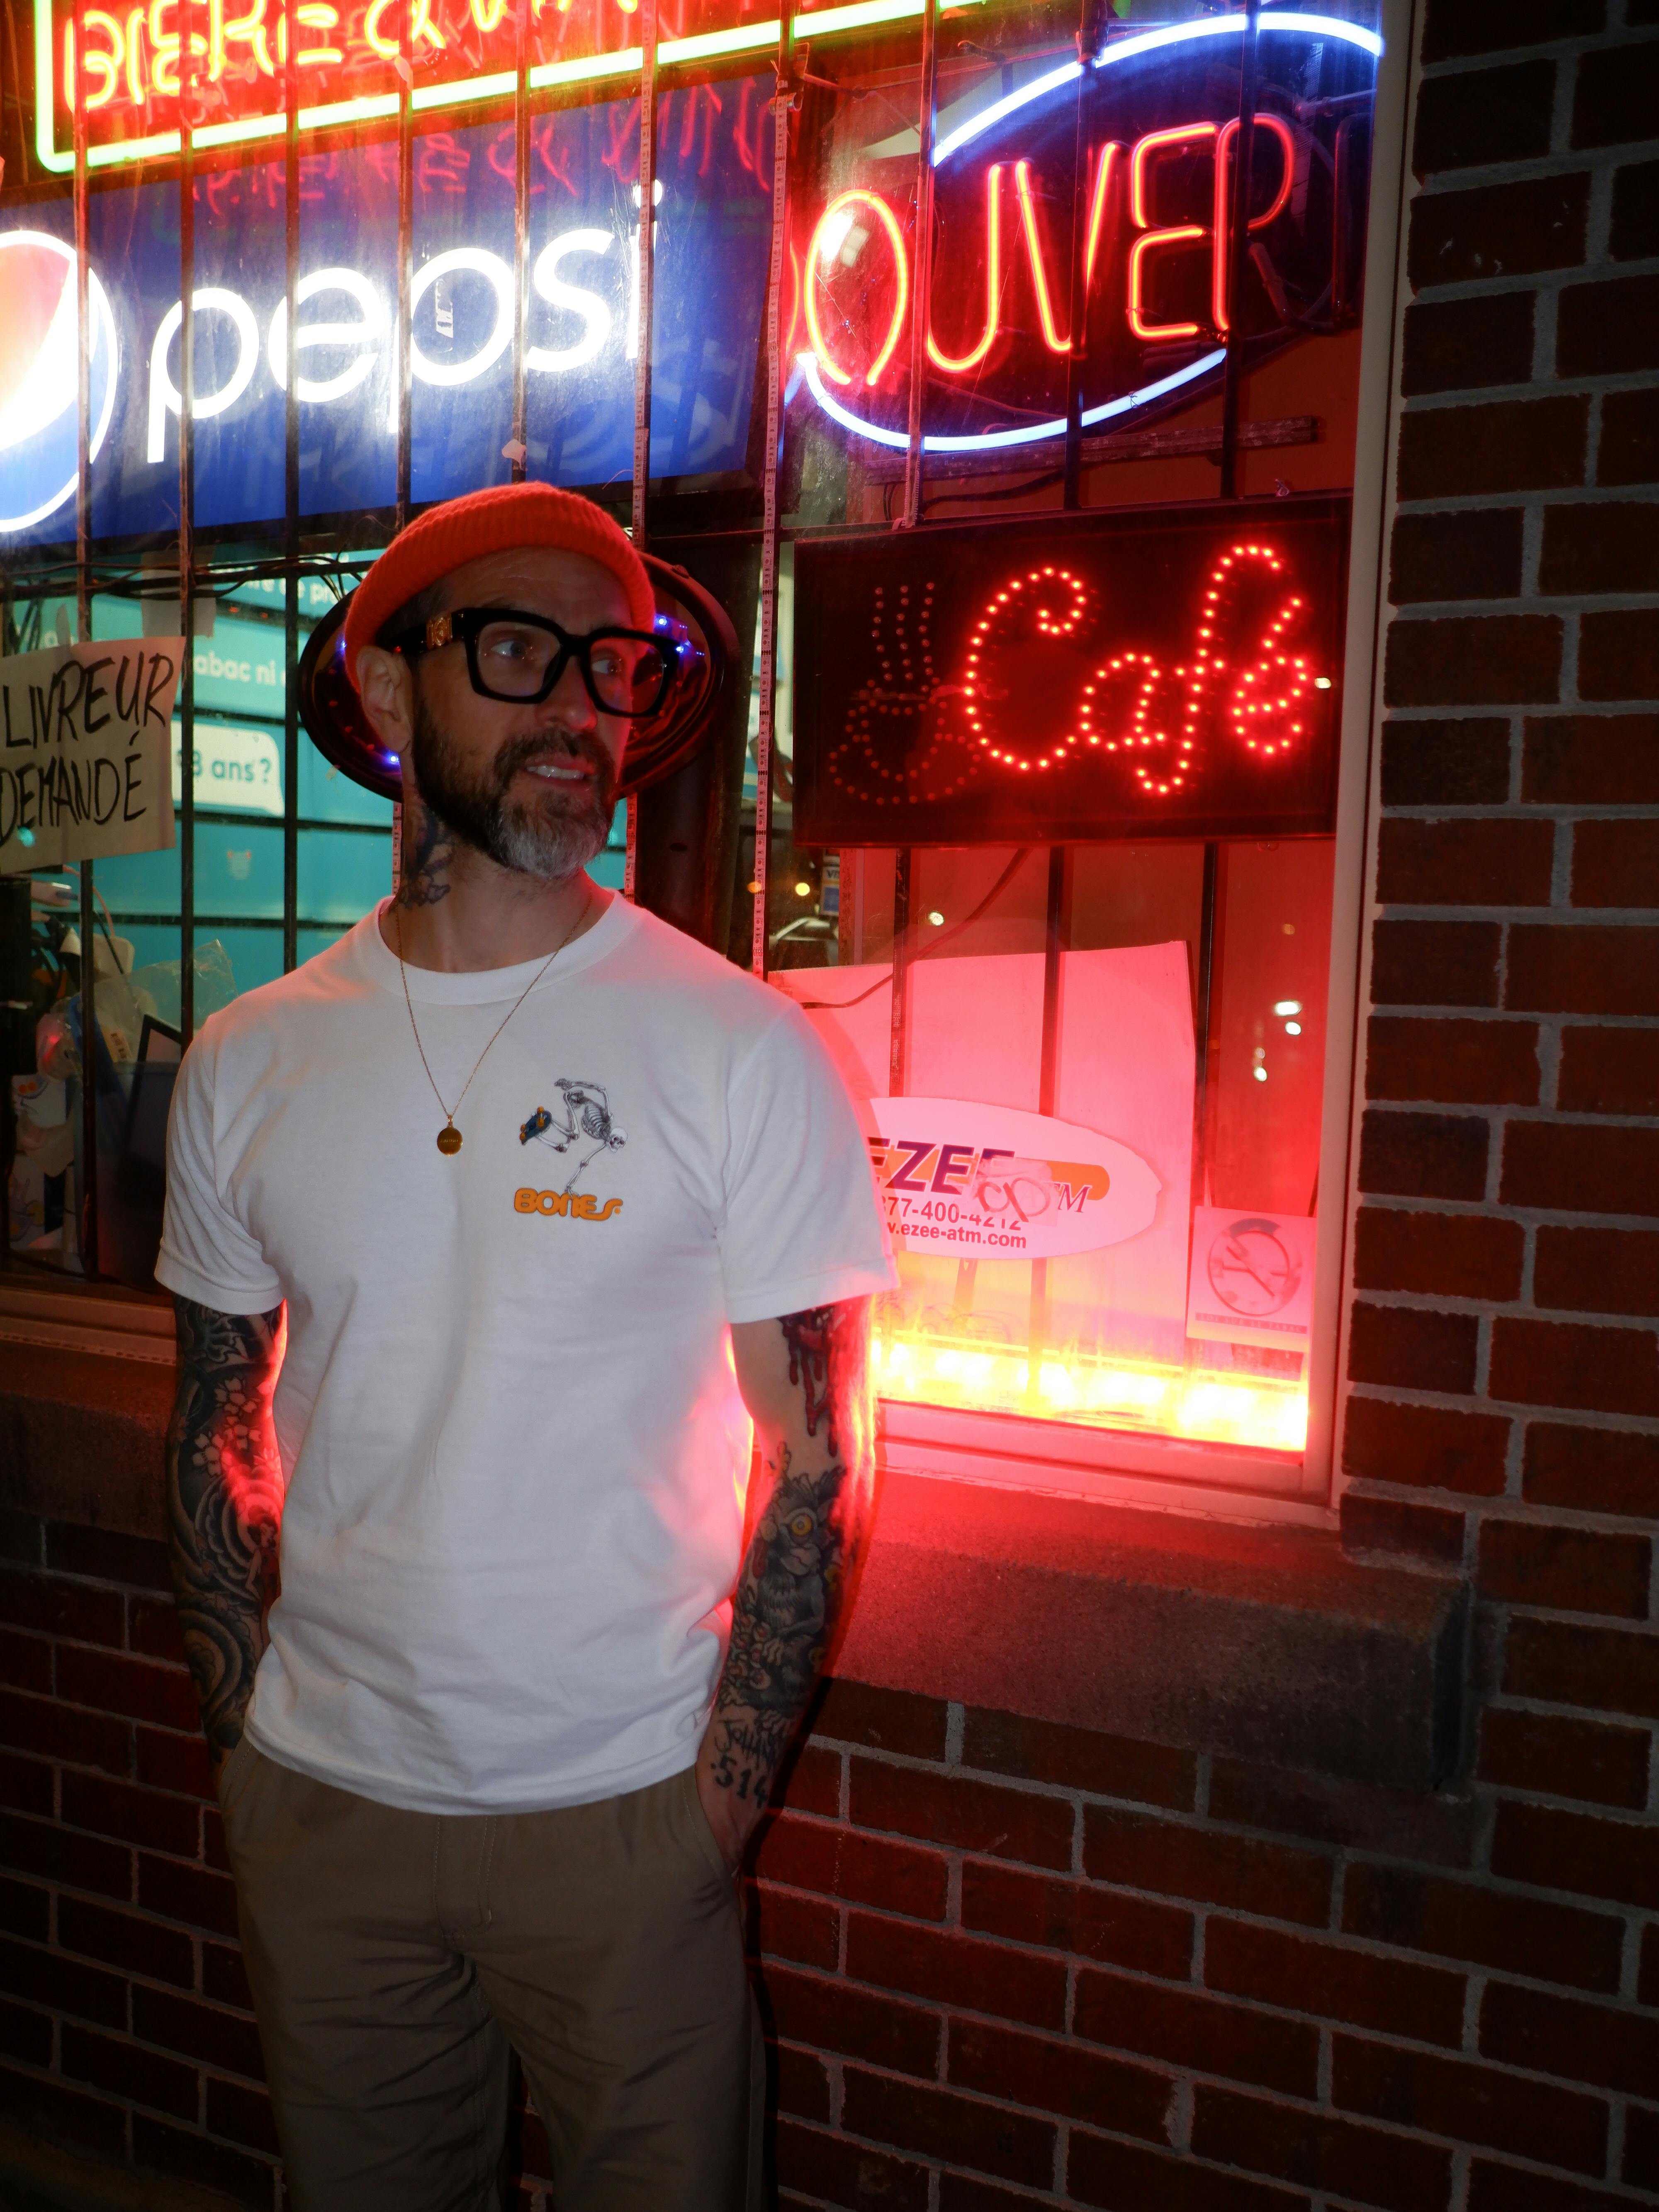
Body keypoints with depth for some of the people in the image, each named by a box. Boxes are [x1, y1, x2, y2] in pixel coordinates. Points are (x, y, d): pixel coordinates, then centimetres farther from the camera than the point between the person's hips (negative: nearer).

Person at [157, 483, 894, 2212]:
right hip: (318, 1808, 3)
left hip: (624, 1811, -3)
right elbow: (217, 1434, 7)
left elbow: (811, 1455, -9)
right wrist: (246, 1748, 3)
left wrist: (721, 1806, -9)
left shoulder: (744, 1052, -11)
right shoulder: (246, 1066, -1)